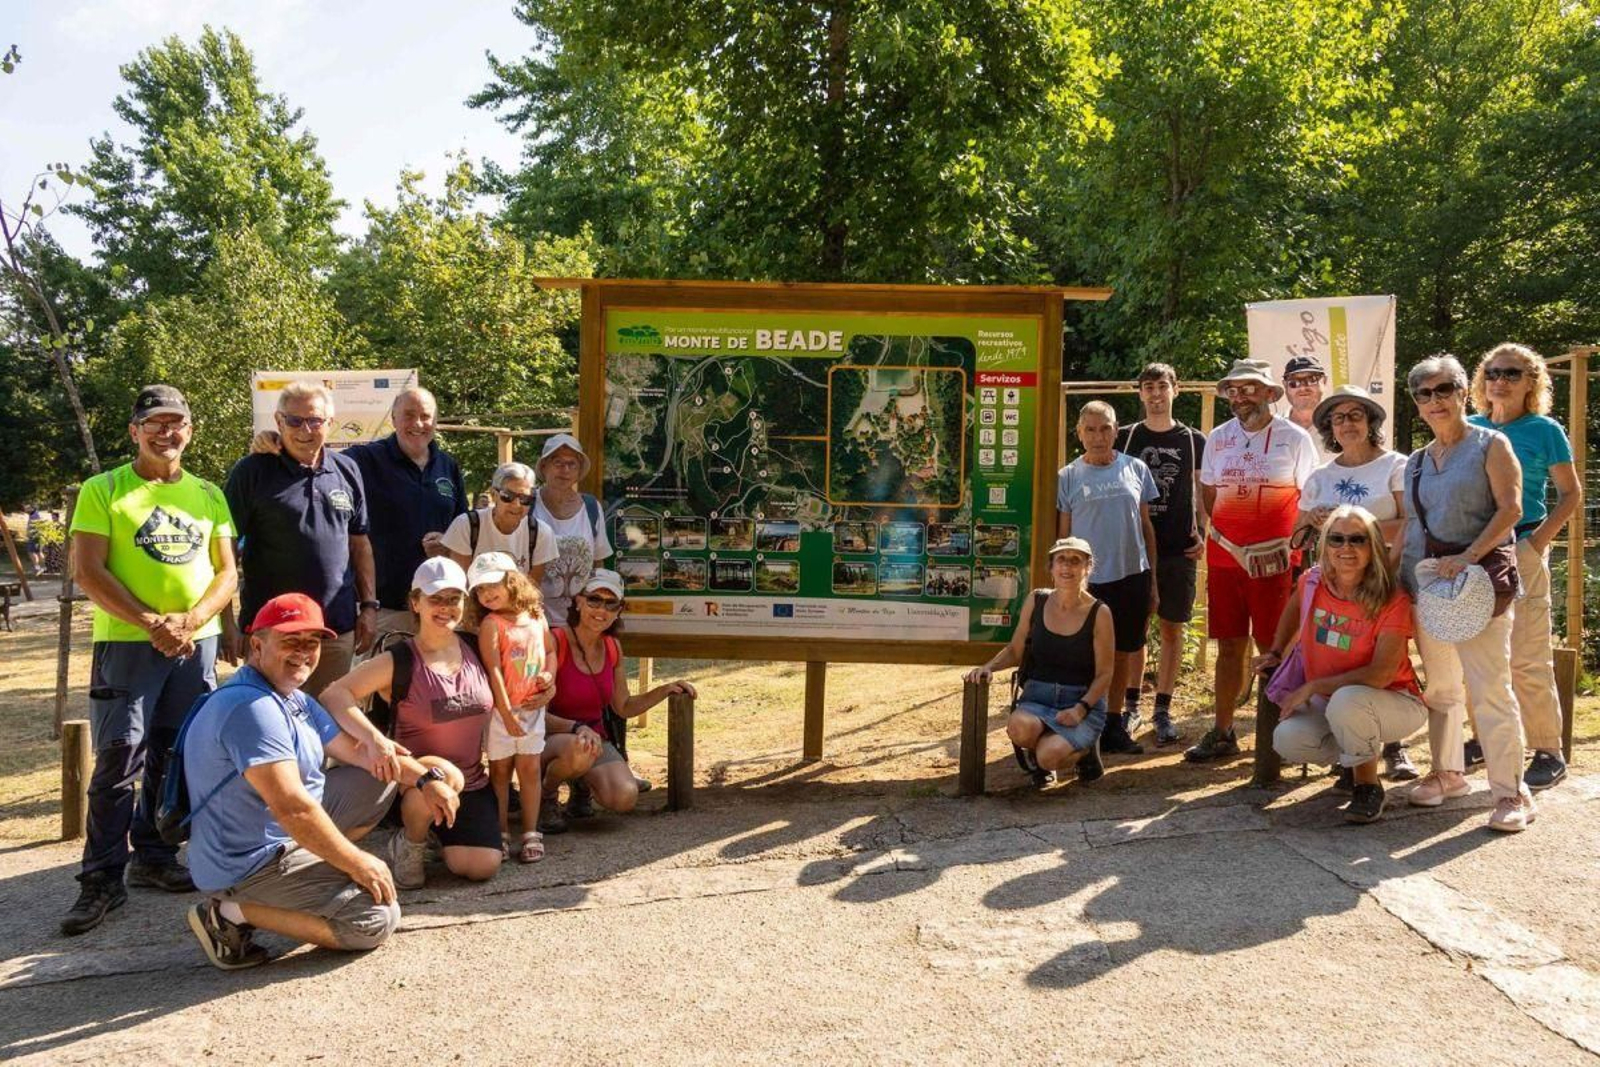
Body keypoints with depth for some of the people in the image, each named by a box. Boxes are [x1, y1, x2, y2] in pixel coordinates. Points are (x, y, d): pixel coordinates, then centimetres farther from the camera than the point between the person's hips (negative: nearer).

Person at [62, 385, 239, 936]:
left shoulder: (208, 495, 11)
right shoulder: (103, 491, 0)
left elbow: (227, 571, 9)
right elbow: (88, 570, -7)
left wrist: (191, 620, -10)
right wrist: (150, 622, -17)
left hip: (197, 642, 4)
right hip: (126, 642, -4)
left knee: (175, 758, 10)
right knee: (118, 759, -7)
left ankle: (153, 855, 24)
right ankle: (102, 879, 1)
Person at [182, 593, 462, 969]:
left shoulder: (295, 699, 8)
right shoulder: (250, 707, -26)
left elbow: (356, 750, 14)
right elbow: (292, 808, -30)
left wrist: (426, 778, 2)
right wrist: (356, 863, -22)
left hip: (289, 833, 10)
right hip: (249, 864, -10)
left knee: (384, 774, 15)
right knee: (377, 919, -16)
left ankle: (316, 871, 9)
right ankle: (233, 912, -9)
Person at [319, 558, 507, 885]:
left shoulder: (475, 649, 1)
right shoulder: (399, 662, -12)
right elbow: (334, 693, -23)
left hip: (472, 782, 4)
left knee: (483, 867, -15)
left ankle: (443, 835, 21)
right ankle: (411, 843, -4)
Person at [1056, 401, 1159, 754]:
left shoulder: (1135, 469, 6)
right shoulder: (1068, 477, 1)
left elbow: (1146, 525, 10)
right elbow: (1063, 535, 3)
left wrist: (1152, 579, 8)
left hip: (1131, 577, 2)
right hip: (1087, 580, -2)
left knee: (1120, 653, 10)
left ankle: (1115, 723, 23)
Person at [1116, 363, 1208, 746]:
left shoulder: (1193, 441, 7)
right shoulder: (1126, 438, 7)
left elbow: (1200, 495, 8)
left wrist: (1202, 535, -6)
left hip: (1178, 549, 0)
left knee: (1171, 629, 2)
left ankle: (1162, 710, 9)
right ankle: (1131, 704, 15)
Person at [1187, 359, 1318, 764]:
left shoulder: (1294, 438, -1)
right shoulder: (1218, 438, 10)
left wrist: (1294, 543, -9)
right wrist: (1227, 535, 6)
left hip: (1274, 560, -3)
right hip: (1224, 558, 3)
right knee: (1229, 647, 8)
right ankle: (1222, 733, 15)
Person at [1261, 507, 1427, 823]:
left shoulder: (1393, 602, -21)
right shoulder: (1313, 582, -7)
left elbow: (1381, 675, -27)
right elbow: (1295, 607, 19)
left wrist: (1313, 686, -25)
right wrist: (1276, 652, 15)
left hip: (1395, 702, -5)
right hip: (1330, 703, 5)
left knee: (1347, 700, -38)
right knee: (1288, 740, -24)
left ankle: (1368, 785, -10)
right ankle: (1358, 758, 10)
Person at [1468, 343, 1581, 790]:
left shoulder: (1544, 430, -2)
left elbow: (1571, 495, 0)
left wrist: (1538, 541, -11)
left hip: (1521, 550, -4)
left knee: (1527, 658, -4)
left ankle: (1548, 753, 5)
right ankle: (1486, 737, 24)